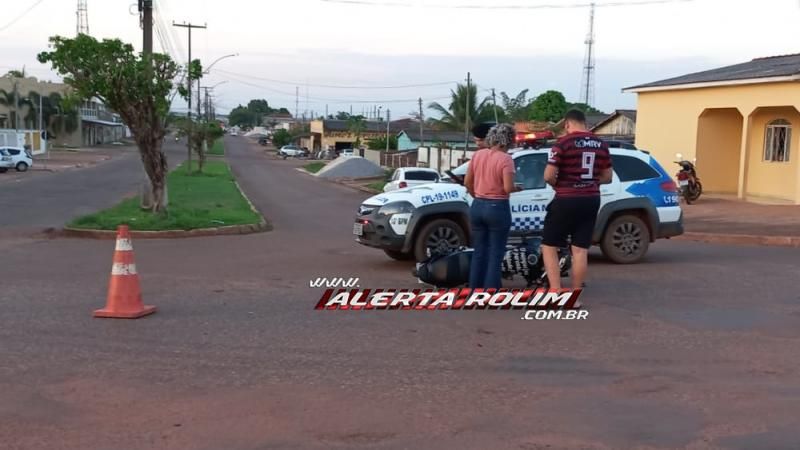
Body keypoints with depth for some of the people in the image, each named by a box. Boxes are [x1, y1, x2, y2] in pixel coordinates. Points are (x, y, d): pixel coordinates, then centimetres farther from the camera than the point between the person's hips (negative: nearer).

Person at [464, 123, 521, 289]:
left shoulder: (478, 154, 4)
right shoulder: (505, 159, -13)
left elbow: (467, 182, 7)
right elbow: (508, 188, -19)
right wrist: (516, 188, 2)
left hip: (477, 207, 6)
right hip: (497, 208, -6)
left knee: (479, 252, 14)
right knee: (495, 254, 2)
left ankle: (475, 291, 17)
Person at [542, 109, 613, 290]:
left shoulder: (563, 143, -11)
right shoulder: (600, 144, 8)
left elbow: (548, 176, -14)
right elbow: (607, 177, 14)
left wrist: (558, 184, 5)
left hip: (566, 201, -5)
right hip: (591, 201, 6)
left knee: (549, 246, 5)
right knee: (580, 250, 9)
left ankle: (555, 292, -4)